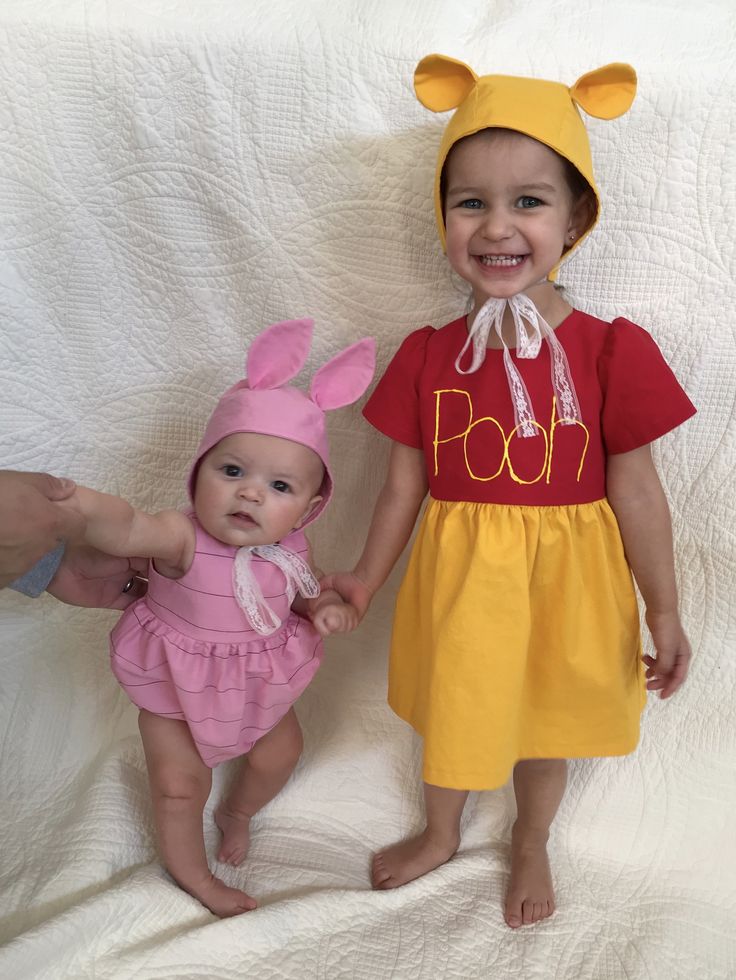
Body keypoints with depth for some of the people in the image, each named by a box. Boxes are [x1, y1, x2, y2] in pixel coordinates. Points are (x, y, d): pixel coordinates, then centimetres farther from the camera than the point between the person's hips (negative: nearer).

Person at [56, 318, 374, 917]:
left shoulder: (291, 549, -20)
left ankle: (238, 812, 55)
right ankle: (192, 876, 35)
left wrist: (324, 609, -21)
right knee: (180, 785, 4)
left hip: (261, 682, 5)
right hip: (177, 686, -4)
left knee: (280, 755, 20)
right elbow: (126, 529, -58)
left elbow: (303, 595, 1)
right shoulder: (184, 538, -37)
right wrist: (78, 503, -79)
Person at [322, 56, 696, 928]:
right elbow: (405, 483, 2)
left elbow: (634, 490, -7)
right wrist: (367, 578, 8)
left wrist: (663, 612, -2)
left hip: (563, 578, -1)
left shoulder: (609, 350, -14)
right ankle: (440, 834, 55)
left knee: (548, 721, 22)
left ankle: (531, 845, 55)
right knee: (449, 710, 23)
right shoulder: (428, 356, -8)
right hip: (456, 578, 2)